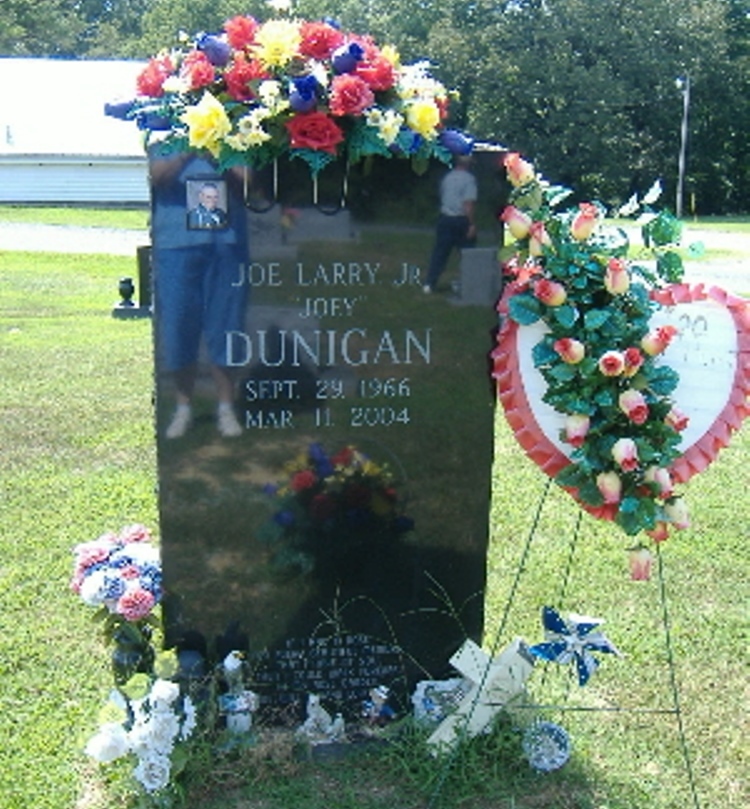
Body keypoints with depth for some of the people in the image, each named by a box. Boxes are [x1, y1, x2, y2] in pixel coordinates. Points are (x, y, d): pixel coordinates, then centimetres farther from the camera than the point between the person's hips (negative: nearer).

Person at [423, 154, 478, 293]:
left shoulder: (447, 177, 10)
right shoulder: (469, 179, -9)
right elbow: (469, 204, -17)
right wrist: (472, 224, -17)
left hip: (445, 218, 5)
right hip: (462, 220, -5)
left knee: (439, 253, 6)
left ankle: (429, 284, 2)